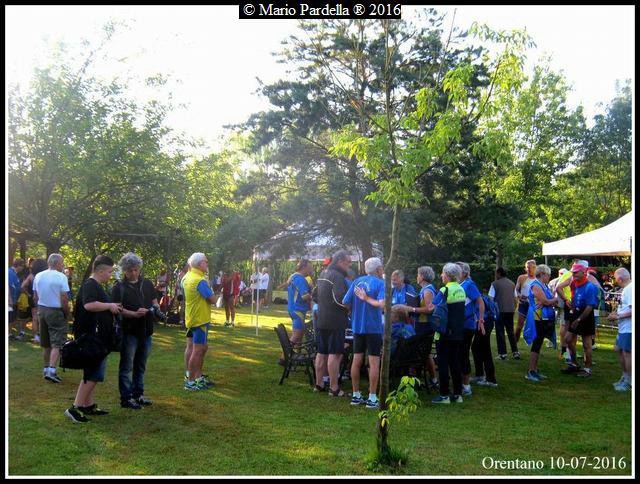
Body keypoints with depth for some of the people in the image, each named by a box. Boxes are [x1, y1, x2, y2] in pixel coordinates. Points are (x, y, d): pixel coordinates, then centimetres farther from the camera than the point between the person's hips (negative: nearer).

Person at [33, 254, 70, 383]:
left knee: (46, 343, 17)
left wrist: (40, 308, 18)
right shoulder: (61, 277, -14)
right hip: (56, 311, -6)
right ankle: (51, 370, -13)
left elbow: (35, 297, 9)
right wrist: (67, 314, -6)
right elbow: (64, 300, -17)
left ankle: (46, 368, 24)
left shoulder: (38, 276, 5)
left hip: (42, 310, 7)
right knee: (57, 343, -4)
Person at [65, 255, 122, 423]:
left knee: (93, 373, 16)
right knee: (93, 374, -8)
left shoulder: (96, 286, 17)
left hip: (99, 338, 11)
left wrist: (112, 308, 15)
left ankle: (88, 405, 24)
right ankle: (75, 408, -5)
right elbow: (89, 305, -33)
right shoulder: (90, 285, -15)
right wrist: (110, 305, -21)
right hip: (92, 338, -11)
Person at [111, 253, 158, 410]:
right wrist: (135, 313, -25)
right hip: (129, 331, -5)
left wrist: (155, 309, -8)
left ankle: (138, 394, 27)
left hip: (146, 331, 5)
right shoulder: (119, 287, -5)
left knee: (141, 365, 16)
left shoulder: (147, 284, 10)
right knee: (127, 366, 2)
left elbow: (155, 302, 15)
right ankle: (126, 398, 8)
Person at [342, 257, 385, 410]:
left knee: (357, 360, 11)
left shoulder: (357, 281, 5)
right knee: (374, 362, 1)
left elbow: (345, 302, 4)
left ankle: (356, 395, 19)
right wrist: (367, 298, -13)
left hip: (357, 326, 5)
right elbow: (381, 304, -25)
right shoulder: (380, 283, -9)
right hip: (373, 327, -5)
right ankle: (372, 398, 2)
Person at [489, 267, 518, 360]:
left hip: (499, 311, -5)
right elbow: (515, 299, 12)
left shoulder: (495, 284, -6)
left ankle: (502, 353, 0)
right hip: (510, 310, 5)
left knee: (500, 332, 2)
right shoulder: (512, 284, 10)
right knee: (510, 331, 14)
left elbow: (490, 298, -9)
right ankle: (515, 351, 10)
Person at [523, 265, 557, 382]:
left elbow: (550, 301, 15)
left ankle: (535, 370, 19)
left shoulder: (544, 286, 14)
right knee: (536, 345, -6)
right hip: (538, 319, -9)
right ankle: (530, 372, -2)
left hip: (545, 319, 9)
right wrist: (556, 299, -3)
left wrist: (554, 300, -5)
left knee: (538, 345, 12)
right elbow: (546, 302, -19)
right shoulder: (536, 286, -15)